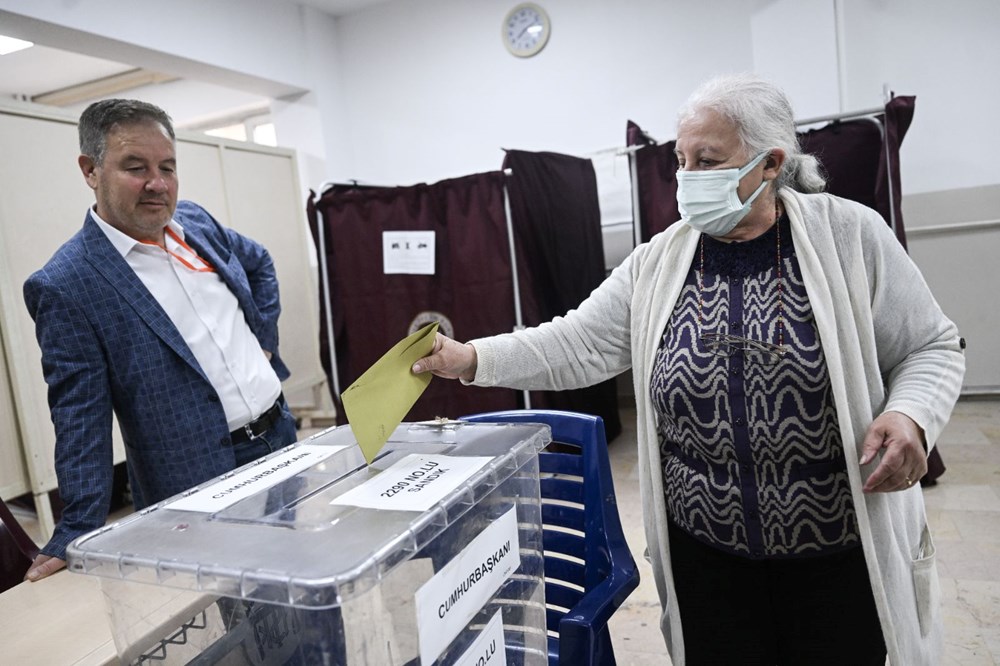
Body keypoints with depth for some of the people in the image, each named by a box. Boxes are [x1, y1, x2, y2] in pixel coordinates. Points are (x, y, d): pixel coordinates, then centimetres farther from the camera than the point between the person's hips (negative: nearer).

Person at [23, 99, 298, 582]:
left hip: (281, 438, 6)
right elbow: (80, 421, -13)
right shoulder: (66, 286, -14)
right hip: (201, 489, -6)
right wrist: (77, 536, -15)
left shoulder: (195, 221, 4)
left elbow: (259, 264, 23)